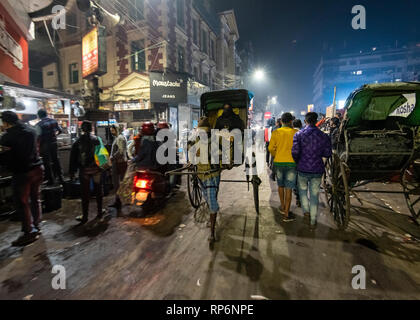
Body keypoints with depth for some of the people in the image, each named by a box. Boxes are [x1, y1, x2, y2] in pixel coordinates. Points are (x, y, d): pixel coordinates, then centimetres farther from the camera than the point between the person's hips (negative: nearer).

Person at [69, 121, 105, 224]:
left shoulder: (77, 142, -3)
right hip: (96, 169, 0)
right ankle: (100, 212, 22)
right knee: (98, 190, 13)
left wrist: (72, 172, 6)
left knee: (85, 193, 6)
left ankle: (85, 216, 13)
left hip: (84, 170, 0)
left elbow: (73, 158, 0)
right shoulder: (96, 139, -5)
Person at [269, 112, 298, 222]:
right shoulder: (295, 132, -4)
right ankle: (286, 214, 5)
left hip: (278, 162, 2)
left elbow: (271, 148, -4)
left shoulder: (276, 132, -1)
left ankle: (283, 207, 33)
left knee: (280, 185, 20)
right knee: (288, 188, 2)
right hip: (291, 163, -2)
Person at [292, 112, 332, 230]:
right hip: (317, 170, 1)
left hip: (302, 169, -1)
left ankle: (306, 211, 21)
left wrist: (297, 161, 3)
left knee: (302, 191, 24)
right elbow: (327, 154, 1)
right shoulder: (324, 136, -2)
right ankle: (313, 222, 18)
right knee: (314, 196, 10)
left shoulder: (298, 134, -8)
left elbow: (295, 151, -17)